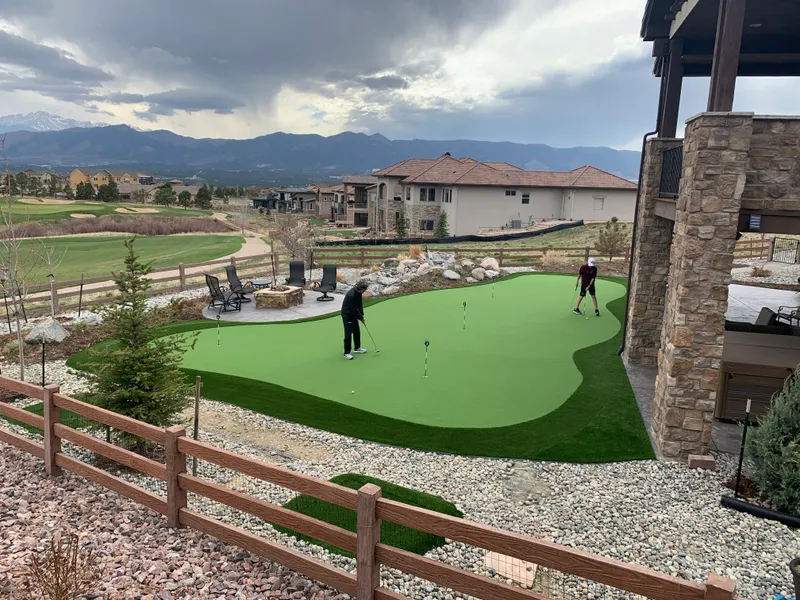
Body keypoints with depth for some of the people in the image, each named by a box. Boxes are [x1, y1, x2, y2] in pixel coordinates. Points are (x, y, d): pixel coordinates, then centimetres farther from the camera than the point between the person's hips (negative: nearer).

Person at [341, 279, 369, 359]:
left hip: (353, 314, 9)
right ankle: (347, 353, 1)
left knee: (357, 331, 16)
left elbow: (360, 304, 3)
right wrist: (361, 318, -14)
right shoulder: (351, 295, -34)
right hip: (347, 314, -9)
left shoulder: (358, 292, -7)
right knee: (348, 333, -6)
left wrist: (361, 315, -3)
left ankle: (357, 348, 32)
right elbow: (354, 309, -26)